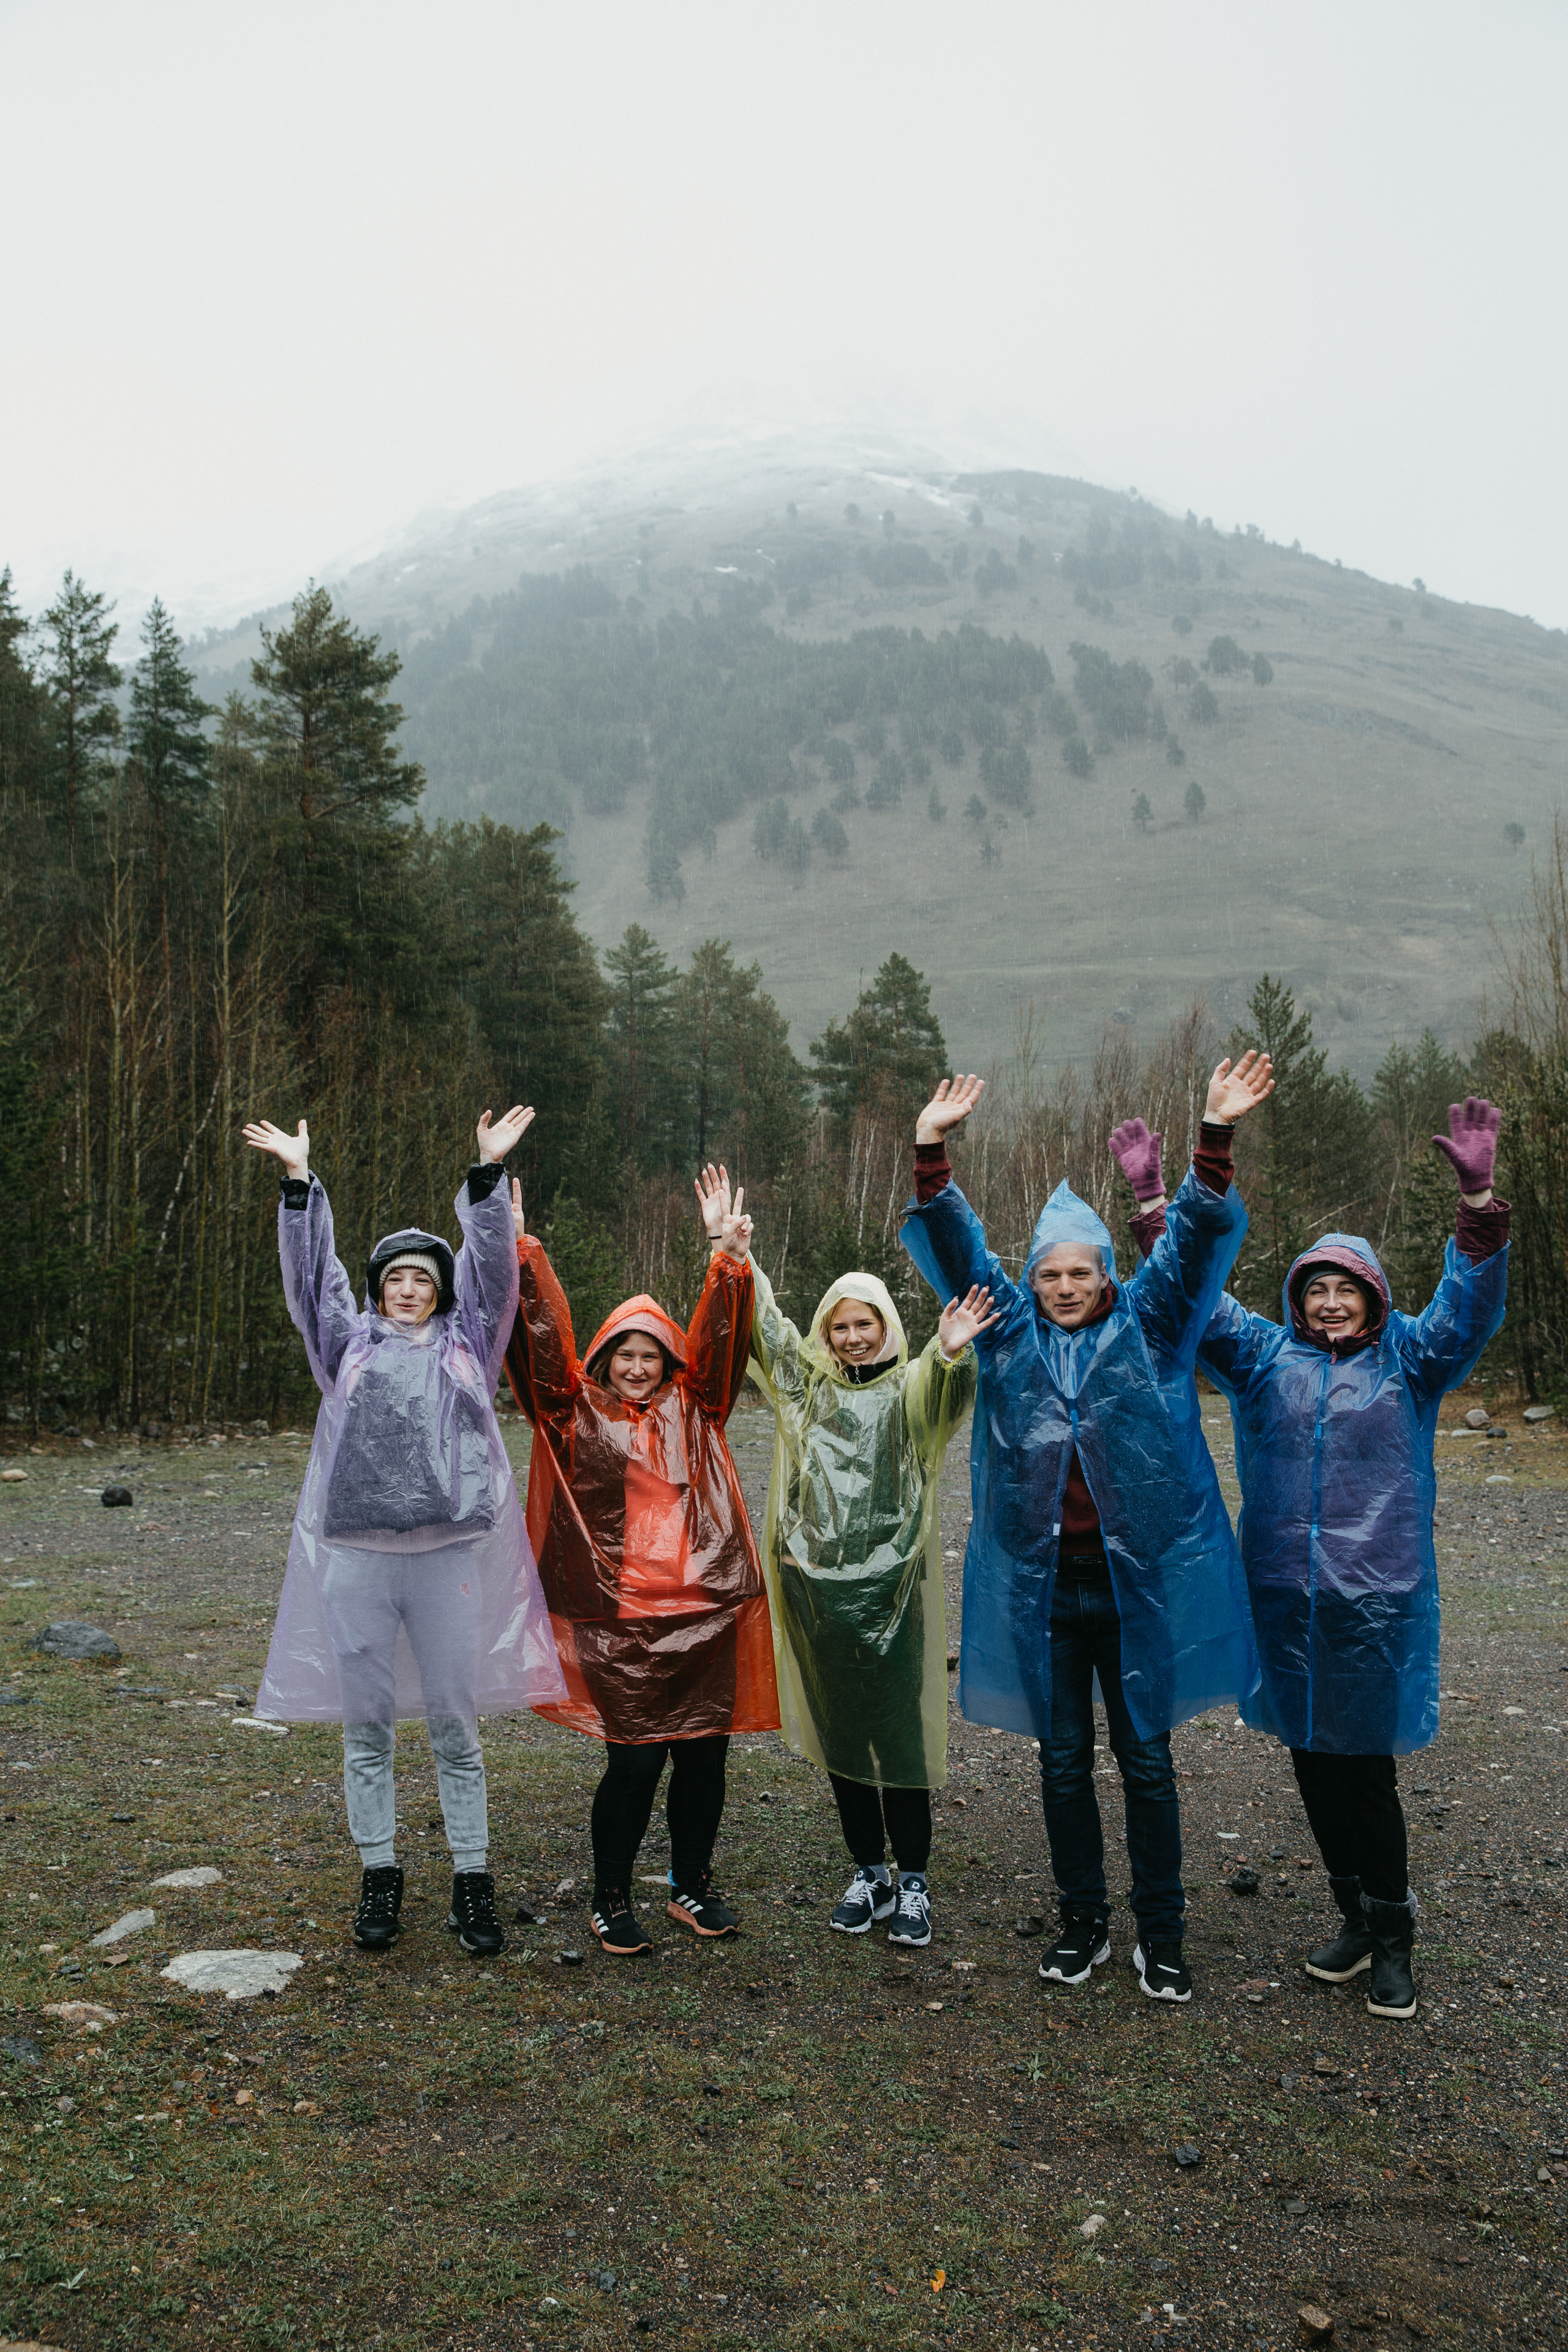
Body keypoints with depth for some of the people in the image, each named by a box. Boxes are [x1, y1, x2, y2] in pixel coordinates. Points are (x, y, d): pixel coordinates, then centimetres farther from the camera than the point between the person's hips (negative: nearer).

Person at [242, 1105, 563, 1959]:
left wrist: (488, 1173, -3)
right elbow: (311, 1274, 9)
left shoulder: (465, 1342, 13)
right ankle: (379, 1877, 22)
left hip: (447, 1553, -1)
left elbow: (490, 1265, 5)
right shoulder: (350, 1343, 15)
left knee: (454, 1726, 4)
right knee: (366, 1726, 8)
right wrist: (300, 1182, 1)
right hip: (354, 1555, 1)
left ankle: (472, 1882, 15)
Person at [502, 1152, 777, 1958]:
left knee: (705, 1753, 10)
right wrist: (521, 1250, -12)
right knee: (634, 1761, -1)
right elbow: (545, 1337, -4)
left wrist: (730, 1260, -11)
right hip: (620, 1620, -3)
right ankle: (611, 1901, 18)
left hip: (704, 1611, 3)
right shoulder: (578, 1413, 4)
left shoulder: (691, 1410, 10)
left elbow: (717, 1340, 1)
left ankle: (692, 1885, 30)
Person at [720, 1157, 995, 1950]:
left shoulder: (910, 1389, -2)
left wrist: (951, 1351, -46)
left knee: (899, 1736, 1)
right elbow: (761, 1319, 8)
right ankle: (868, 1873, 27)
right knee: (837, 1736, 12)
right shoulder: (807, 1385, 10)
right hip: (814, 1584, 4)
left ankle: (914, 1882, 16)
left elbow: (945, 1392, -24)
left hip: (888, 1588, -4)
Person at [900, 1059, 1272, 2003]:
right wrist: (933, 1152, -13)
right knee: (1064, 1762, 13)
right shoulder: (1012, 1332, 5)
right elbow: (959, 1249, -1)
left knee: (1147, 1760, 8)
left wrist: (1217, 1139, -22)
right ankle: (1085, 1925, 27)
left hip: (1135, 1579, -2)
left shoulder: (1148, 1328, 1)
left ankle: (1162, 1937, 21)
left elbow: (1194, 1242, -9)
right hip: (1040, 1582, 2)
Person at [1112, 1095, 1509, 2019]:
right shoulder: (1266, 1356, 7)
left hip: (1376, 1598, -3)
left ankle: (1393, 1937, 19)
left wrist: (1480, 1198, -26)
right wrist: (1155, 1205, -6)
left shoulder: (1409, 1361, 1)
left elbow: (1471, 1308, -12)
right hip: (1285, 1595, 3)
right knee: (1313, 1759, 12)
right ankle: (1356, 1918, 30)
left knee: (1367, 1765, 1)